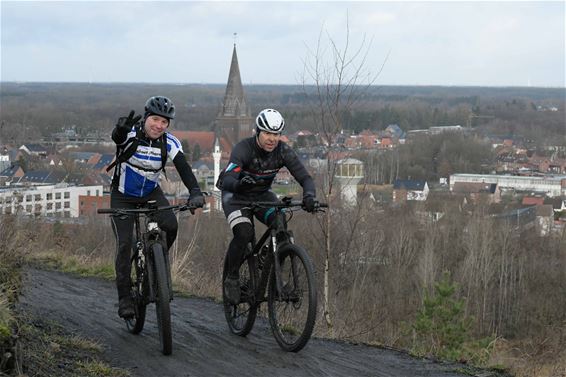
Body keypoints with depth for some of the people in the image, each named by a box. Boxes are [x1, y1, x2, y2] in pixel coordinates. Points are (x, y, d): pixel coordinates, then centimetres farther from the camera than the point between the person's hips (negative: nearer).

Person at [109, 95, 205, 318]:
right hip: (123, 196, -2)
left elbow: (183, 168, -26)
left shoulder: (169, 143, -16)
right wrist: (122, 129, -72)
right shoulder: (131, 134, -24)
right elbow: (117, 137, -47)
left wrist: (195, 192, -44)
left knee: (170, 226, -24)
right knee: (124, 244, -11)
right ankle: (124, 298, -1)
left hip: (151, 193, 2)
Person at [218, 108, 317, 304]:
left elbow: (305, 177, -24)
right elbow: (226, 180, -42)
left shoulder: (283, 151, -19)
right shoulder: (243, 148, -30)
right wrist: (239, 184, -65)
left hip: (262, 194, 4)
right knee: (244, 233, -28)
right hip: (235, 195, -3)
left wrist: (309, 196, -46)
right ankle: (232, 278, -6)